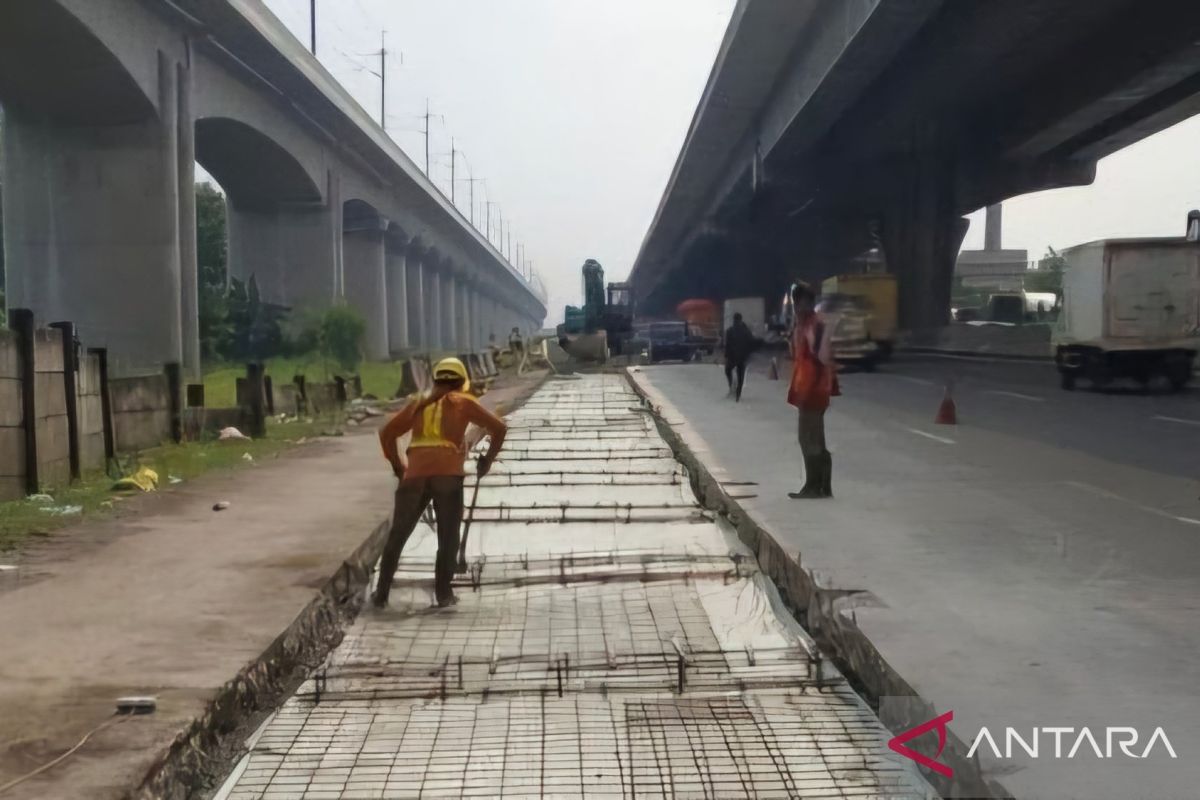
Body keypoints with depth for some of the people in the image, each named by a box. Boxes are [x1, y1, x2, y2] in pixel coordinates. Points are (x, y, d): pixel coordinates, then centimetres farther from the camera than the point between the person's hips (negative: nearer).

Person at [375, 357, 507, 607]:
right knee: (448, 536, 8)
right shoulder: (463, 402, 15)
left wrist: (396, 465, 24)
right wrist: (488, 459, 18)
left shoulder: (419, 402, 23)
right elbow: (499, 428, 9)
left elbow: (387, 433, 18)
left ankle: (381, 593, 12)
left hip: (415, 474, 3)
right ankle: (443, 592, 4)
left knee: (397, 535, 12)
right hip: (448, 474, -2)